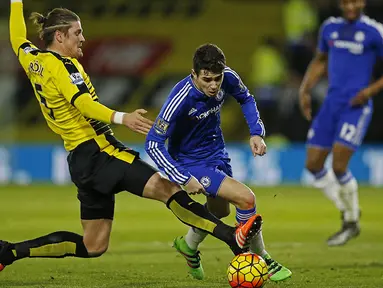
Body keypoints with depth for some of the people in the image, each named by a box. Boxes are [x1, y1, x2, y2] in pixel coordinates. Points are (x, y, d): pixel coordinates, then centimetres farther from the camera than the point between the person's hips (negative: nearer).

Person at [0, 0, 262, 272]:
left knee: (92, 246, 12)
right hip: (97, 152, -10)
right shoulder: (62, 66, -12)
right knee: (165, 187, -20)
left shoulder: (32, 60, 13)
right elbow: (84, 105, -28)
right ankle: (232, 236, -31)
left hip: (81, 160, 10)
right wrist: (122, 117, -43)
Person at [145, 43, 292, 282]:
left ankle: (188, 245, 56)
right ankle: (261, 261, 0)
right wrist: (184, 180, -33)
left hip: (217, 152, 7)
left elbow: (246, 99, 6)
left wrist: (256, 133, -7)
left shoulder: (228, 78, -19)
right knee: (245, 198, -20)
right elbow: (153, 144, -29)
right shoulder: (182, 98, -34)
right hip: (191, 162, -7)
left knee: (221, 210, 27)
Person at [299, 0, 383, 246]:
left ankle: (352, 223, 7)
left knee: (339, 167, -14)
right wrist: (305, 90, 14)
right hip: (332, 103, 6)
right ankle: (347, 212, 21)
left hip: (356, 106, -6)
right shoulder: (330, 27, 10)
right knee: (313, 164, 3)